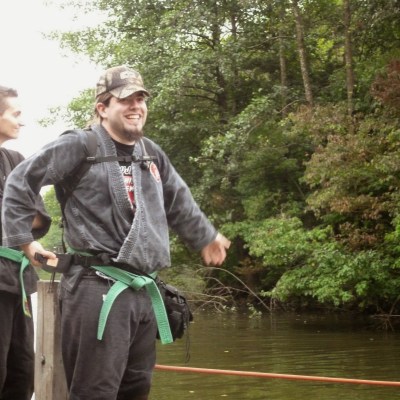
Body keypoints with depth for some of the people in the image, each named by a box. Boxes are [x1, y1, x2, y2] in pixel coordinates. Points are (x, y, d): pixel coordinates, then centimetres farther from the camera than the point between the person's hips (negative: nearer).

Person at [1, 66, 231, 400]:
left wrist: (206, 237, 41)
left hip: (143, 290, 8)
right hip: (97, 288, -8)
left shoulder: (153, 155, 16)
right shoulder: (80, 146, -7)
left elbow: (179, 202, 32)